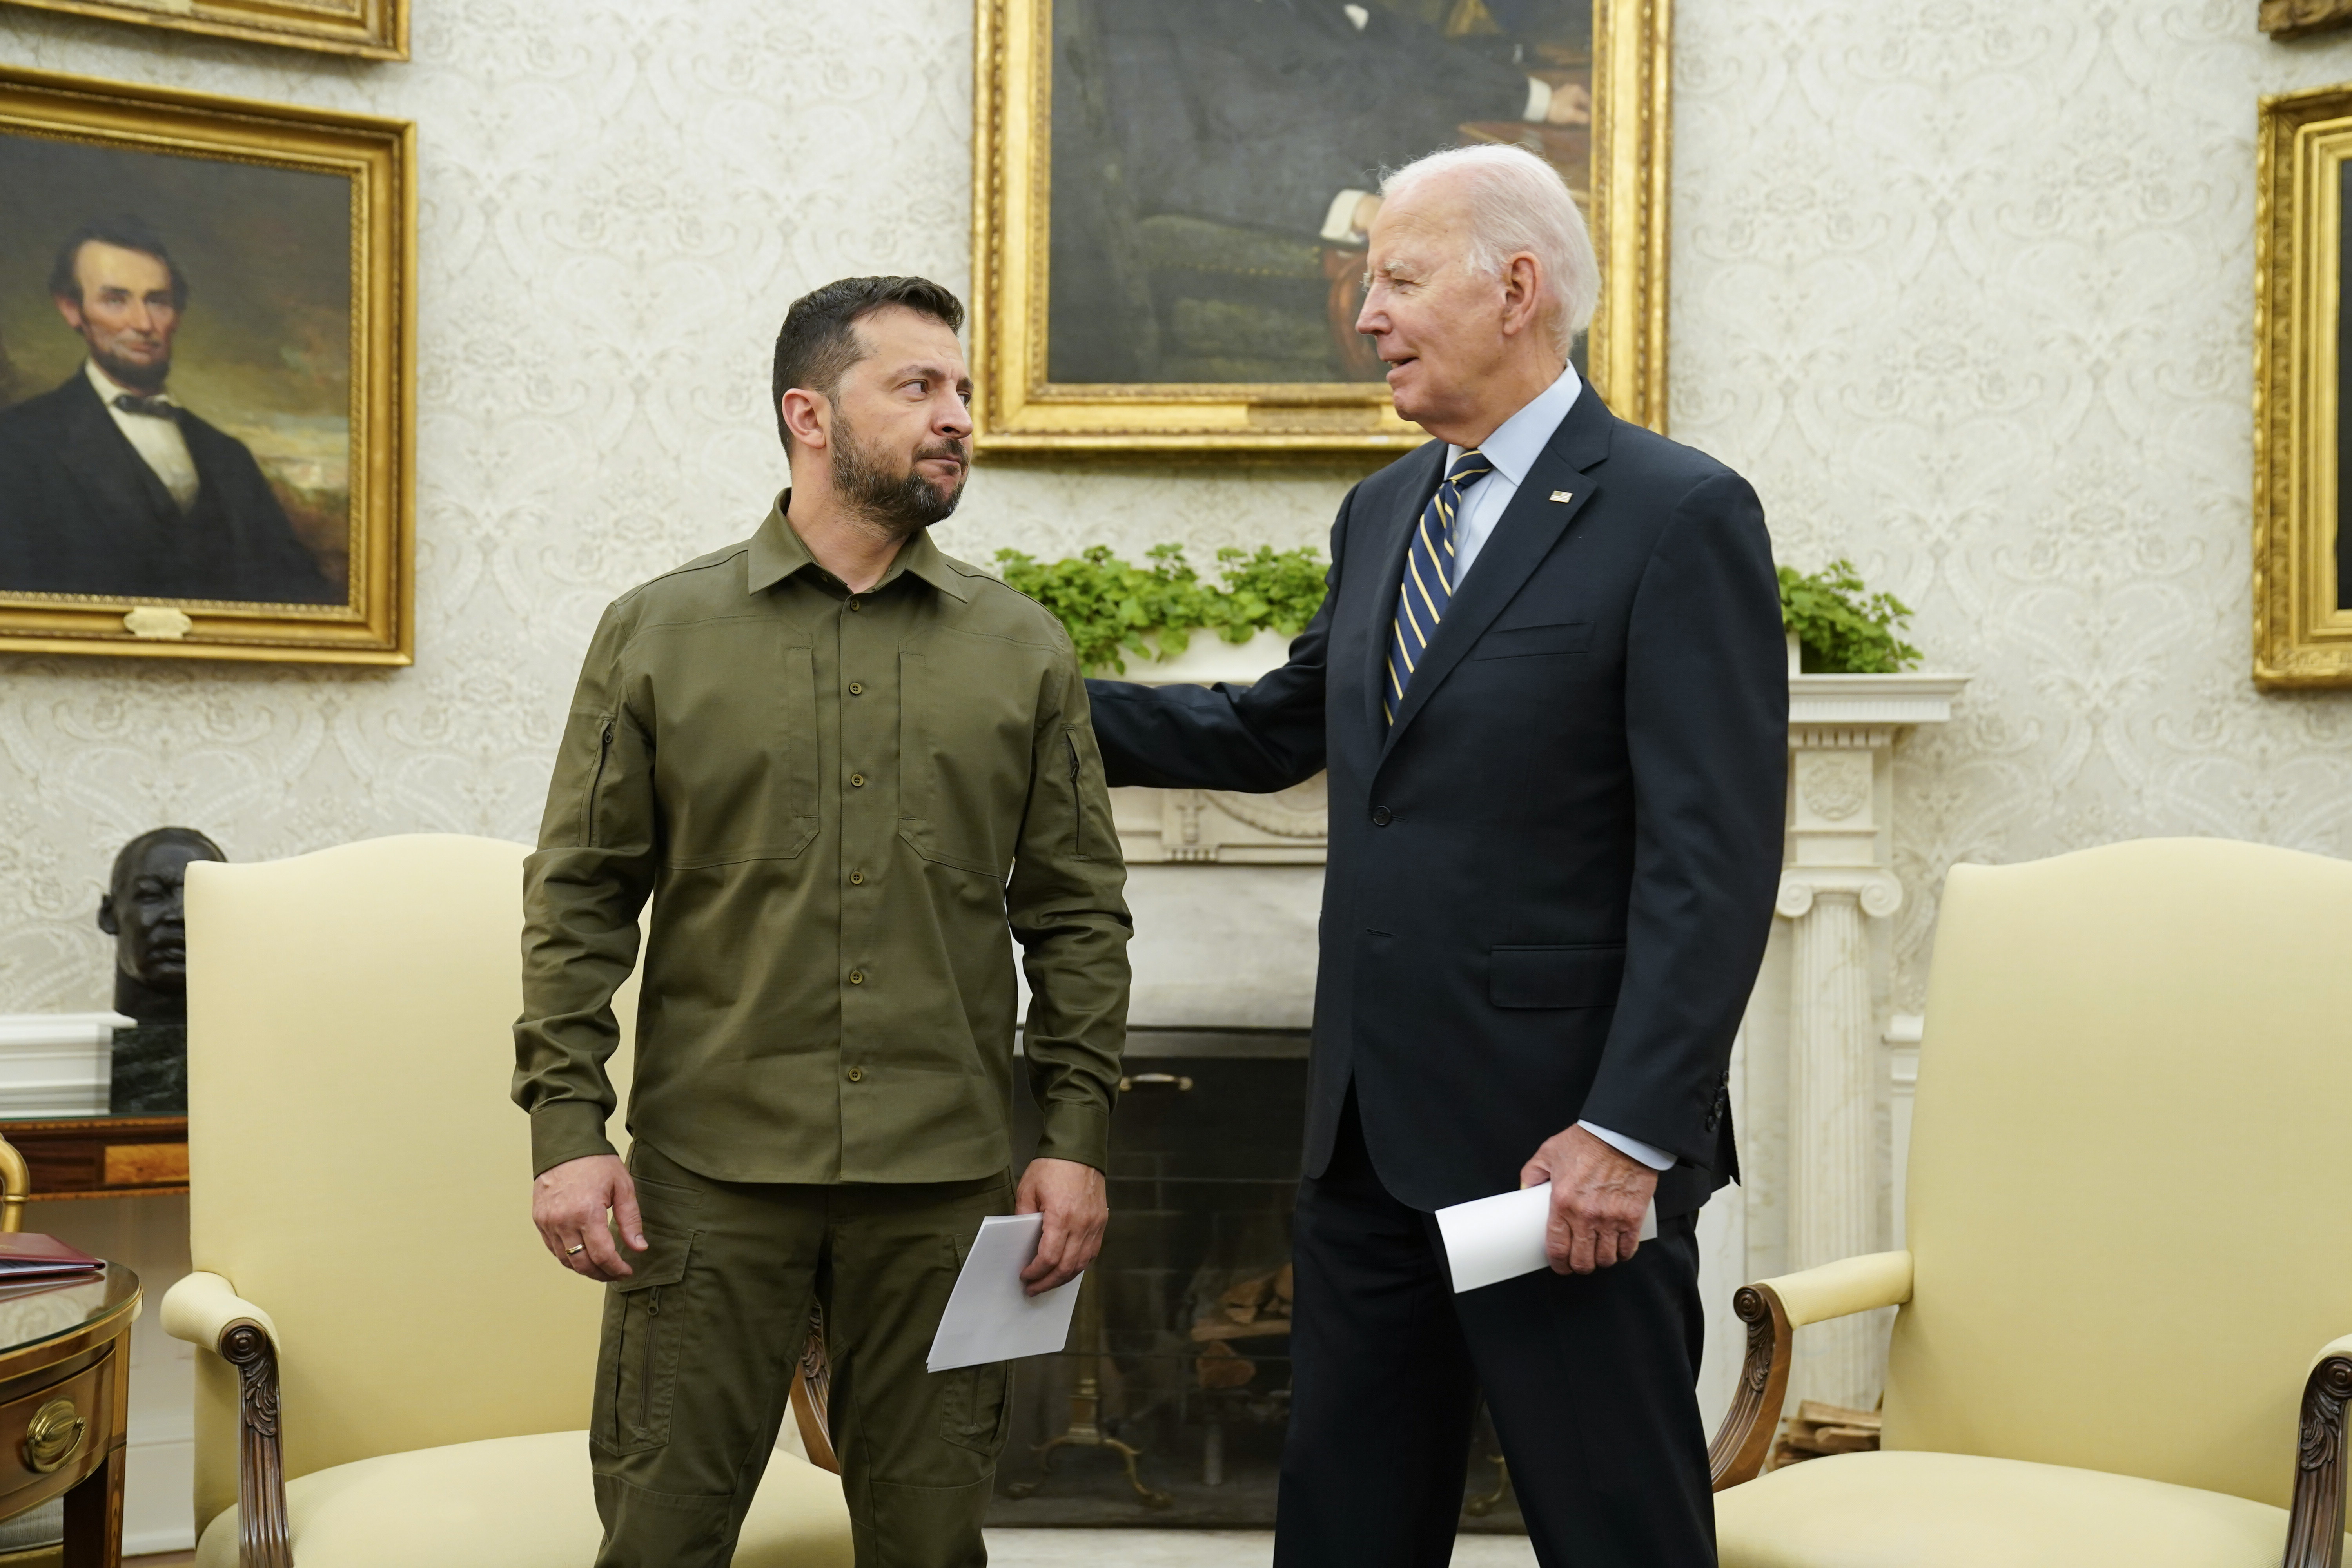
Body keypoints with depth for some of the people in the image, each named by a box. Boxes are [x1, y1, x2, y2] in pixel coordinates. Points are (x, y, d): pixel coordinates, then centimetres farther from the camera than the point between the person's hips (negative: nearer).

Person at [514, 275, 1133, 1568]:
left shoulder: (1023, 649, 6)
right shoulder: (658, 633, 4)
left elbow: (1078, 915, 7)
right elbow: (578, 897, 3)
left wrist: (1078, 1136, 0)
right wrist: (567, 1128, -4)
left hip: (945, 1175, 1)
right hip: (707, 1169, -1)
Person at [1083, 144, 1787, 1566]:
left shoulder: (1680, 515, -11)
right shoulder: (1382, 514, 14)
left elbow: (1717, 862, -16)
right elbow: (1274, 734, 23)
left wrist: (1628, 1132, -21)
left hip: (1562, 1142, -7)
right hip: (1373, 1129, 8)